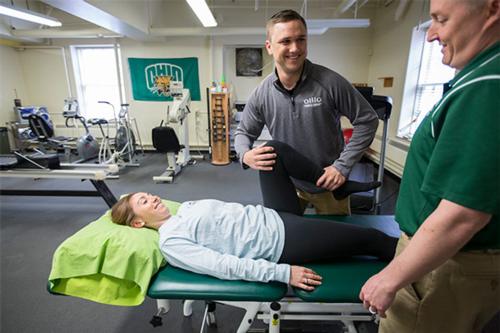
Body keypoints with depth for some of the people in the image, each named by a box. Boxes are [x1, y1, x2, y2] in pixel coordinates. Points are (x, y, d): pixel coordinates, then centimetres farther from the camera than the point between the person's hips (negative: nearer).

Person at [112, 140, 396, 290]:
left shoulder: (185, 208, 14)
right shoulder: (171, 242, -11)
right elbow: (223, 265, -21)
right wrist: (283, 272, -26)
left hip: (273, 216, 8)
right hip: (280, 241, -8)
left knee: (275, 149, -4)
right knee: (368, 237, -7)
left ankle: (338, 186, 10)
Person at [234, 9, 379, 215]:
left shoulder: (330, 82, -20)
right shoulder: (261, 95, -12)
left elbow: (367, 120, -11)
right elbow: (243, 132, 1)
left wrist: (343, 166, -18)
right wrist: (245, 155, -23)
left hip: (330, 185, -1)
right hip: (289, 183, 2)